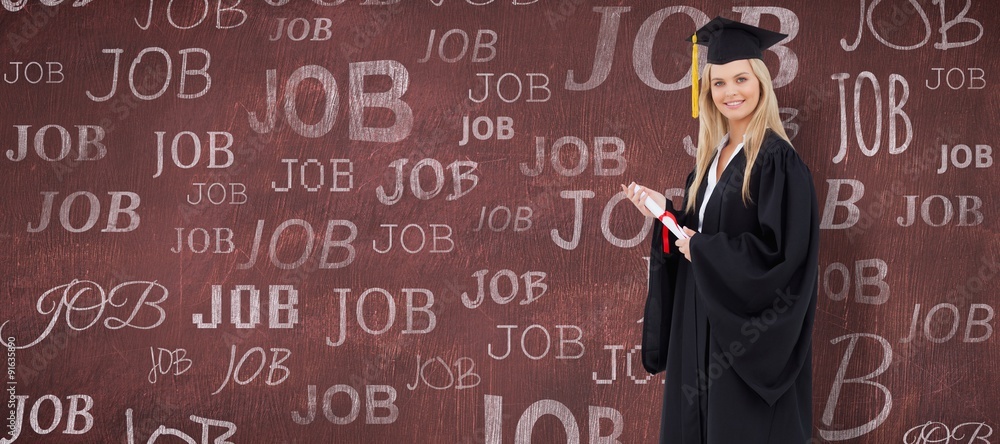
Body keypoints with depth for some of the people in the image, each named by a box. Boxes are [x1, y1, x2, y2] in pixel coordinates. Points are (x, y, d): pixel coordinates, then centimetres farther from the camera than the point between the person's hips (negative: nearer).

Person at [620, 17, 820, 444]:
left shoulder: (776, 160, -13)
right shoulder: (711, 156, 11)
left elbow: (783, 252, -20)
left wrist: (703, 250, -16)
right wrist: (665, 211, 0)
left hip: (748, 330, -8)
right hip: (701, 327, 8)